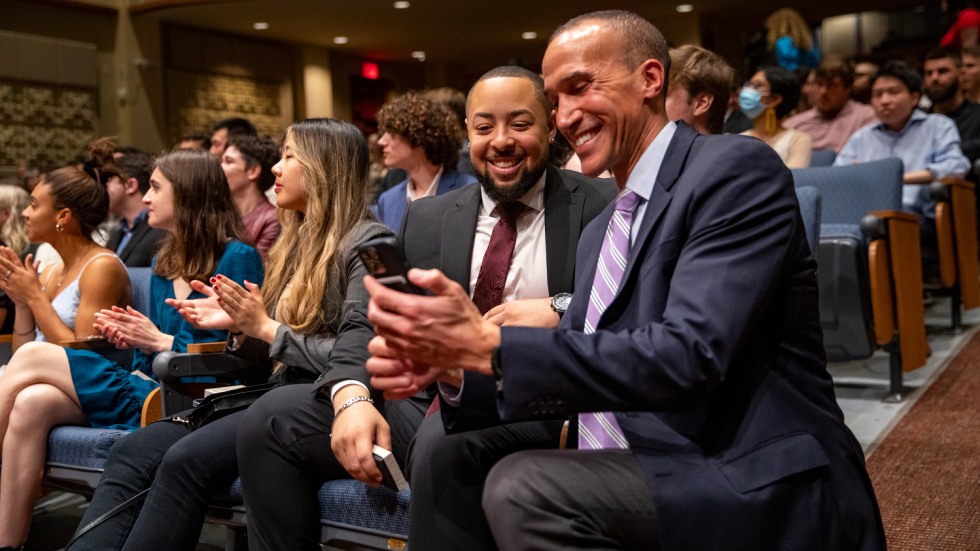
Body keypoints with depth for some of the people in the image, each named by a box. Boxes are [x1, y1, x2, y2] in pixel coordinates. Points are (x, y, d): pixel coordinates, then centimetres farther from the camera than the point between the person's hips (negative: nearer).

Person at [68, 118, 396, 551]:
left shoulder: (368, 244, -7)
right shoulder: (296, 243, 18)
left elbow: (353, 360, -15)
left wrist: (266, 328, -10)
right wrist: (241, 327, 0)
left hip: (325, 407, -8)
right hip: (277, 396, 8)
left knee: (186, 460, -27)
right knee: (132, 452, -10)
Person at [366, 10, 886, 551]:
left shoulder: (736, 169, -11)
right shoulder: (599, 232, 14)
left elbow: (688, 356, -24)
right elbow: (576, 377, 10)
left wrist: (487, 345, -26)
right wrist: (445, 360, -8)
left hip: (768, 497, -7)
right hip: (659, 480, 8)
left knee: (523, 487, -26)